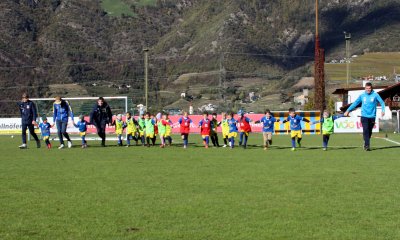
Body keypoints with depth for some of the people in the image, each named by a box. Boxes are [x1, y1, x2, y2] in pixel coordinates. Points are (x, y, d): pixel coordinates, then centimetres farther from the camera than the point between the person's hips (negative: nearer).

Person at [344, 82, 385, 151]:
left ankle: (366, 144, 24)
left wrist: (383, 110, -17)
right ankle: (367, 145, -17)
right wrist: (348, 110, 5)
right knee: (365, 130, -14)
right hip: (364, 116, 0)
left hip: (372, 116, 0)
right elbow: (355, 103, 10)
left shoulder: (375, 95, 0)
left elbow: (382, 102, 0)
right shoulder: (362, 96, 5)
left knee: (369, 131, 7)